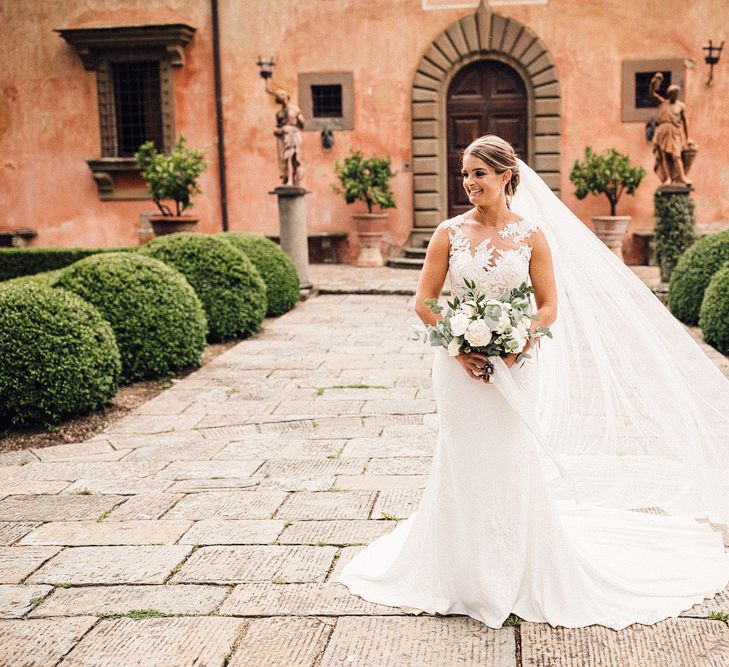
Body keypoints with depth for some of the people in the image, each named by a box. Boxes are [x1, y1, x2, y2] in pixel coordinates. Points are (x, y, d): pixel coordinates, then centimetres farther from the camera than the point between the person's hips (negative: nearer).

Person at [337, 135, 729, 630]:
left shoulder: (532, 234, -2)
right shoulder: (450, 232, -1)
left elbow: (550, 307, -1)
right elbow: (424, 302, 0)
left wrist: (511, 352, -13)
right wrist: (459, 348, -11)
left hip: (513, 366, -1)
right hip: (460, 365, 1)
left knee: (511, 464, 5)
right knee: (464, 465, 7)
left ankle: (514, 576, 23)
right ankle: (465, 575, 23)